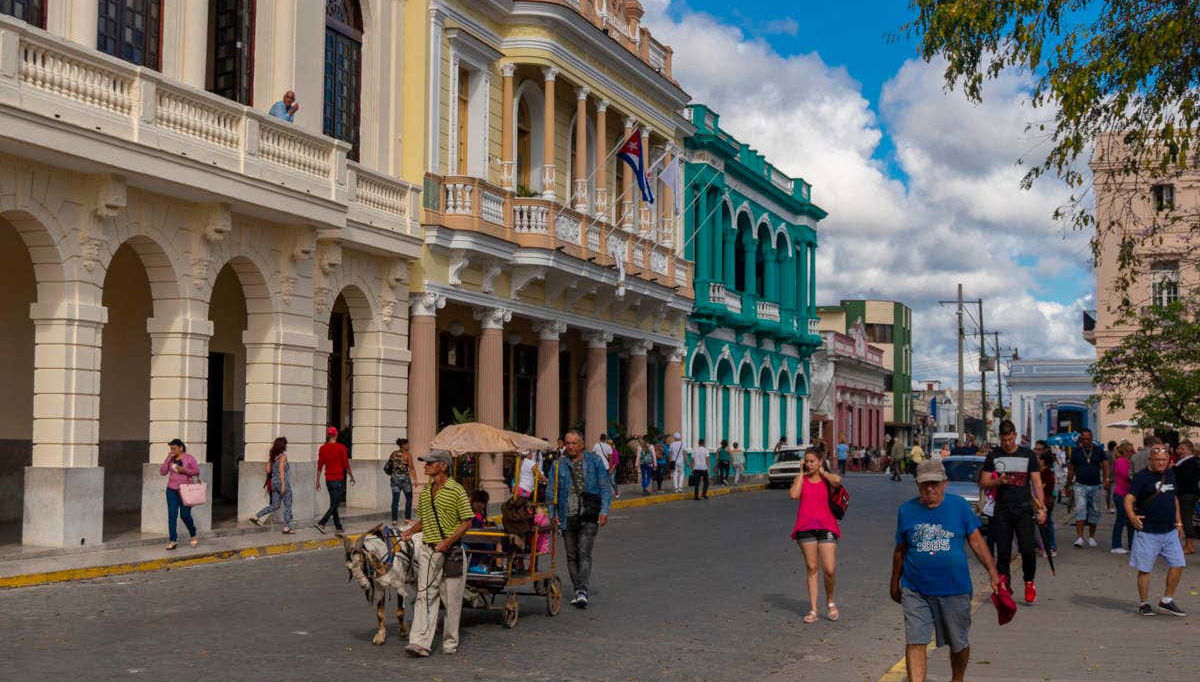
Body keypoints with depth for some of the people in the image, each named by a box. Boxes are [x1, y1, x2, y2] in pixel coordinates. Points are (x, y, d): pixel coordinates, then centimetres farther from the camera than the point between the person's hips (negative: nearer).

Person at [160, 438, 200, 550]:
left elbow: (197, 471, -5)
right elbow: (162, 472, -1)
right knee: (172, 515, -2)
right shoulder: (170, 460, 6)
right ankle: (173, 540, 2)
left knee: (185, 515, -2)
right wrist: (168, 459, -8)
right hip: (172, 490, 3)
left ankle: (193, 535, 23)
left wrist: (184, 470, -17)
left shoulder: (189, 458, -4)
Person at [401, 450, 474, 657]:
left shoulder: (456, 490, -8)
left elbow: (467, 522, -9)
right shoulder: (425, 491, 12)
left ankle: (450, 642, 17)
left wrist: (448, 541, -20)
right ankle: (420, 643, -8)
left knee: (451, 598, 5)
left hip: (451, 551, -5)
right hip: (427, 550, 5)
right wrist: (410, 531, 4)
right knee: (424, 596, -4)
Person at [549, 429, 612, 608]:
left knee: (584, 553, -13)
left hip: (589, 516, -3)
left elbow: (605, 488, 3)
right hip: (567, 517, 3)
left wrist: (604, 510, -7)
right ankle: (577, 592, 17)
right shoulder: (559, 465, 7)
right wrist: (552, 514, 1)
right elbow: (552, 492, 11)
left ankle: (582, 591, -16)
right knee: (572, 556, 7)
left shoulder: (595, 461, 2)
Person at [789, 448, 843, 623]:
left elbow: (837, 480, -21)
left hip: (826, 526, -1)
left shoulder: (827, 479, 4)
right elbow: (793, 495, -12)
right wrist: (802, 474, -2)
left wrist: (823, 472, -3)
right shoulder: (801, 479, 8)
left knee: (830, 570, -7)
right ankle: (813, 610, 10)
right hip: (805, 527, 1)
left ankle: (830, 601, 19)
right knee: (812, 569, 5)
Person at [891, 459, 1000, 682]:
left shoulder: (959, 506, 0)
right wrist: (895, 583, 17)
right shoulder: (907, 510, 2)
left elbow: (976, 541, 5)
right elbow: (900, 551, 12)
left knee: (959, 644, 14)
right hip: (915, 590, 0)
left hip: (955, 588, 0)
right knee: (915, 644, -9)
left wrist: (993, 573, 0)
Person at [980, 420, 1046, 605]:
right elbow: (983, 483, 8)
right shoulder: (993, 456, 7)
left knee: (1028, 550, -8)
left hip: (1024, 510, -1)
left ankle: (1029, 583, 12)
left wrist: (1041, 507, -5)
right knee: (1003, 552, 2)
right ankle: (1004, 587, 11)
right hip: (1001, 511, 1)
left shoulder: (1028, 455, 6)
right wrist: (998, 481, -12)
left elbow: (1037, 483, 4)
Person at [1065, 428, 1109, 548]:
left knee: (1094, 511, 8)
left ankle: (1091, 537, 20)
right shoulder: (1076, 452, 3)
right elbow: (1071, 469, 10)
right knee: (1080, 509, -14)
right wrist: (1068, 485, 12)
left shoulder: (1098, 450, 4)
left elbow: (1105, 465, 2)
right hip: (1080, 485, -2)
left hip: (1095, 485, 2)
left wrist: (1106, 479, -13)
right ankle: (1079, 537, -19)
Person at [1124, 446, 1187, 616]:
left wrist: (1178, 522, 20)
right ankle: (1144, 604, 14)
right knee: (1144, 569, 1)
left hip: (1170, 531, 6)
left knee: (1178, 565, 3)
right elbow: (1129, 498, -19)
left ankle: (1167, 601, 18)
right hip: (1148, 532, -6)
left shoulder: (1170, 474, 10)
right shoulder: (1142, 477, -10)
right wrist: (1132, 515, -38)